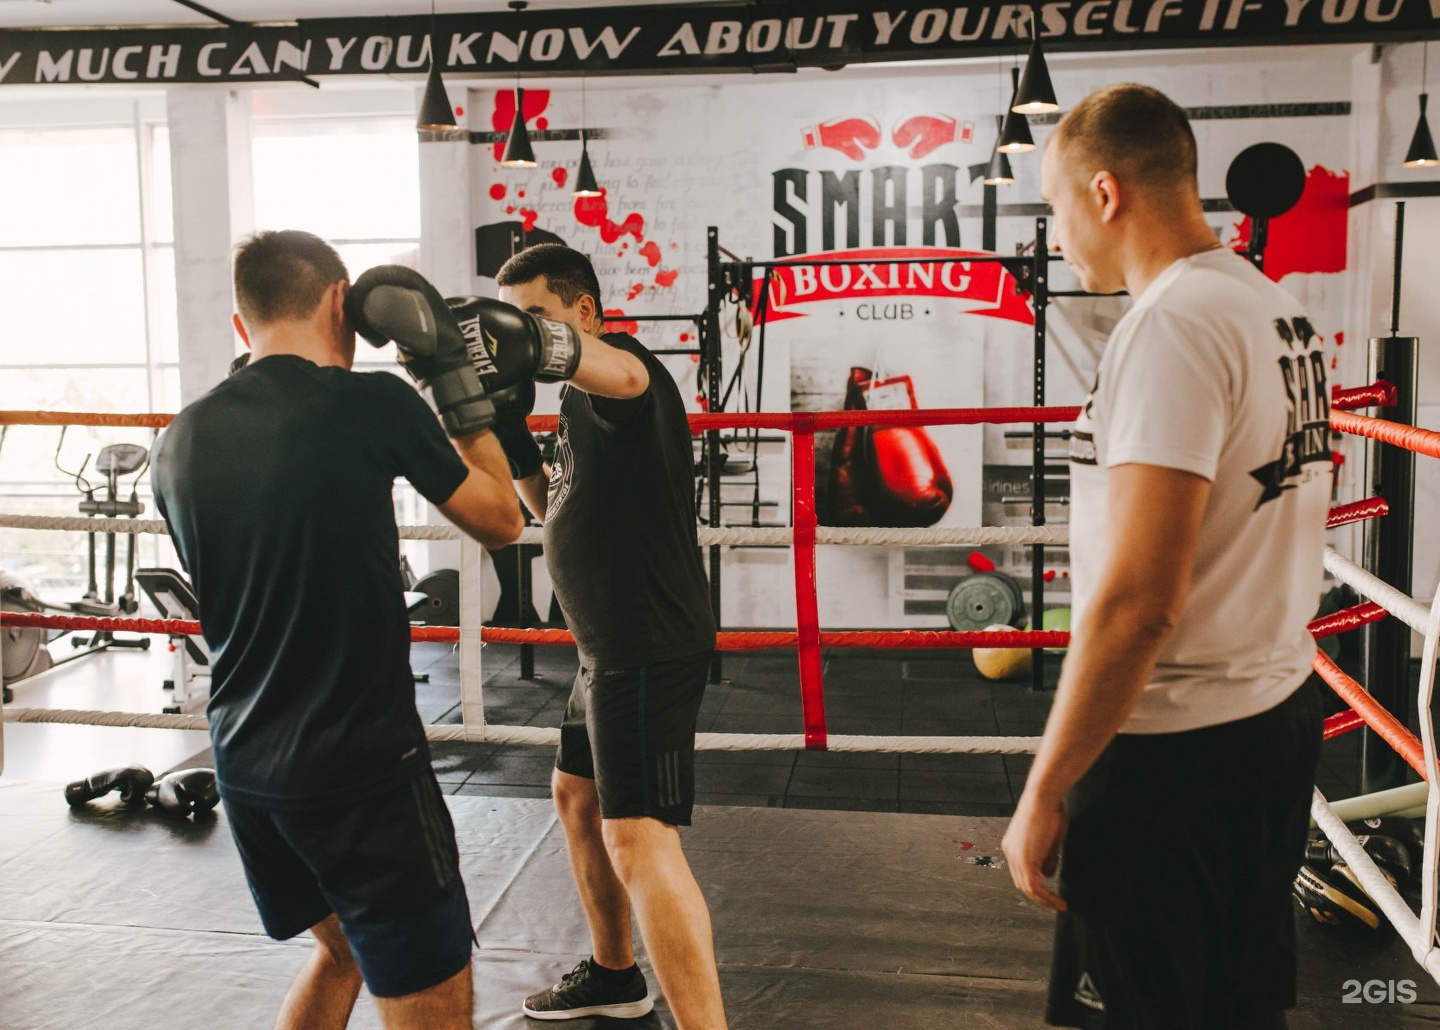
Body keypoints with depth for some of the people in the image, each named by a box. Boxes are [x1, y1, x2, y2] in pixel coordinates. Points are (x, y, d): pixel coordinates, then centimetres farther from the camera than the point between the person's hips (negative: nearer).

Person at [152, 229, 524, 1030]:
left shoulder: (182, 441, 2)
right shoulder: (373, 403, -13)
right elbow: (502, 521, 0)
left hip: (245, 765, 7)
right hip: (364, 768, -7)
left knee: (342, 950, 29)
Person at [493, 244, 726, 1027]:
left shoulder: (619, 376, -14)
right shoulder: (583, 404, 16)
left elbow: (621, 373, -40)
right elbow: (560, 510, 19)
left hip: (649, 650, -11)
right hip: (611, 649, 11)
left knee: (638, 840, -16)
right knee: (576, 796, 24)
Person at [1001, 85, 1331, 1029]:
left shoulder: (1172, 325, -20)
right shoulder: (1282, 312, 9)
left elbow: (1138, 602, -25)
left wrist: (1044, 791, -18)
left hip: (1176, 752, -9)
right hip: (1281, 719, 9)